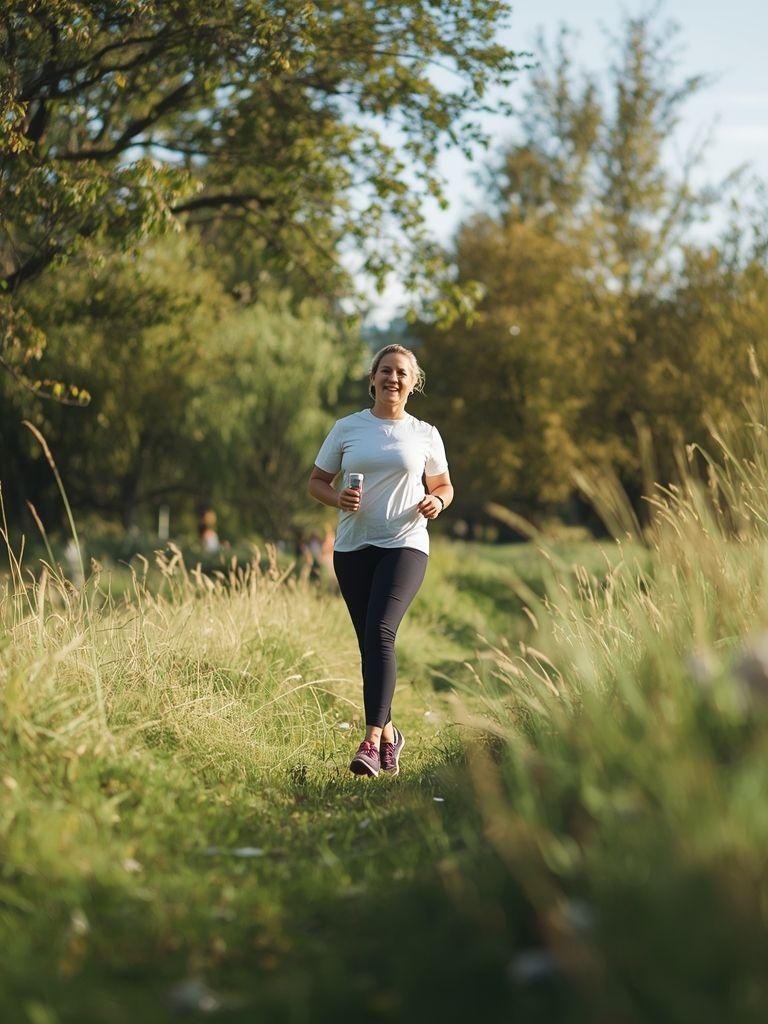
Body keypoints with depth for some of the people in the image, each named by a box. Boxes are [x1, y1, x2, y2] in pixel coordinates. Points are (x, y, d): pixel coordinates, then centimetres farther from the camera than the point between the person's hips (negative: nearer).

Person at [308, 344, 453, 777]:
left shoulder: (425, 434, 7)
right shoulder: (346, 428, 7)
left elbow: (444, 486, 17)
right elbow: (317, 481, 11)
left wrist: (436, 502, -6)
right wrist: (338, 499, -11)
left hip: (404, 545, -2)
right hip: (353, 547, 3)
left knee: (381, 631, -21)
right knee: (370, 642, 7)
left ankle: (373, 741, -27)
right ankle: (389, 733, 25)